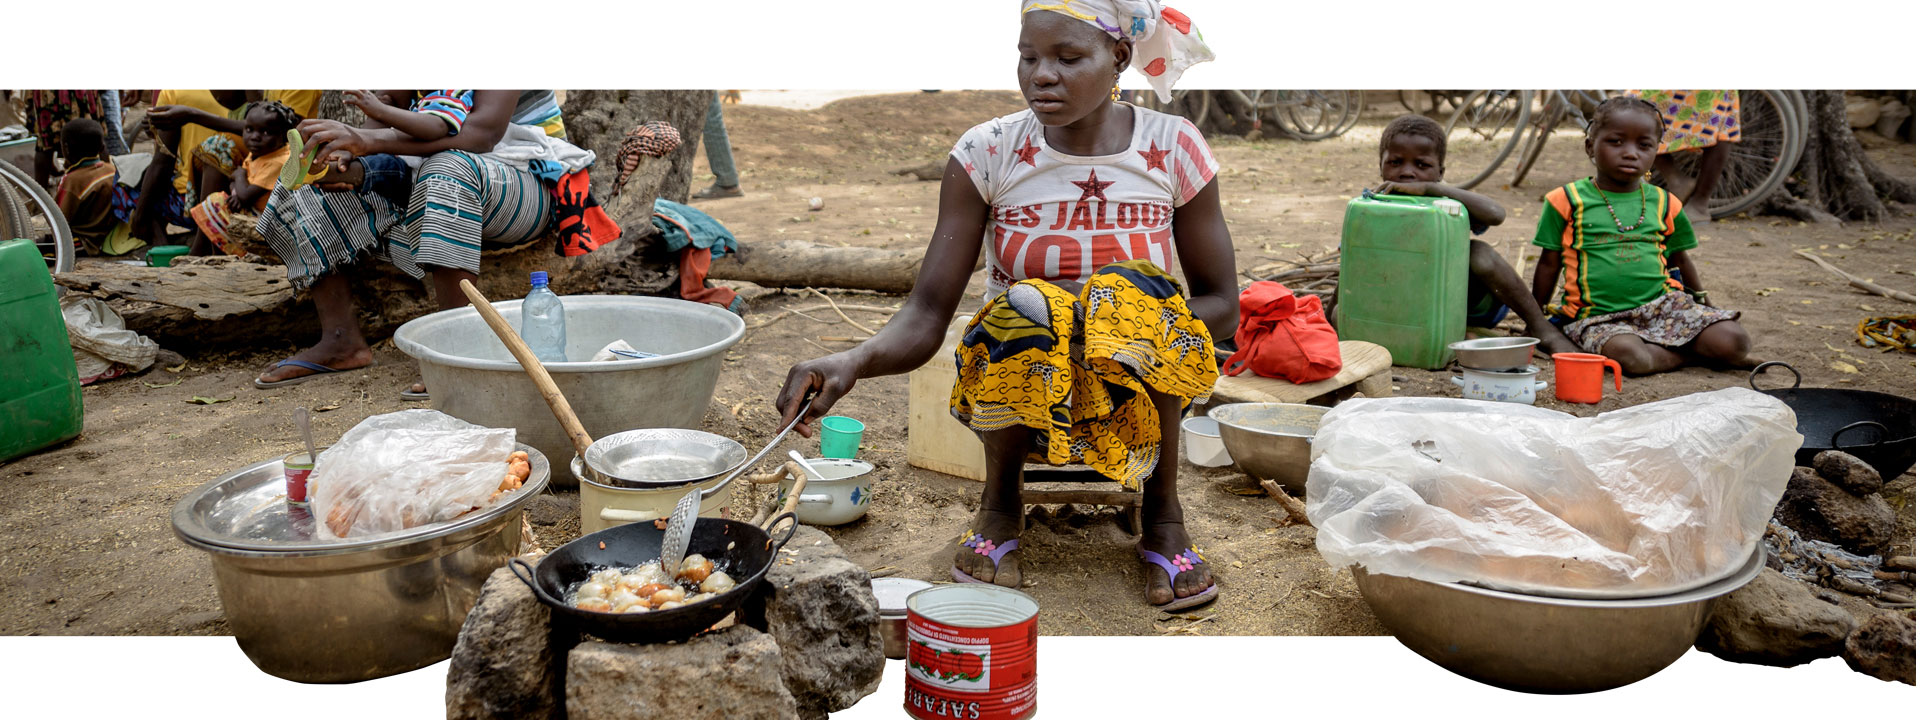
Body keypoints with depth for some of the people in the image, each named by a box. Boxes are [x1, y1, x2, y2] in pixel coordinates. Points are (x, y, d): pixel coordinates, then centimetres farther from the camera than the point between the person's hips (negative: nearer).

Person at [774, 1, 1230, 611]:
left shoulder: (1174, 148, -6)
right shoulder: (986, 153, -9)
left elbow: (1221, 304, -2)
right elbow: (926, 315, -15)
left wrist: (1131, 330, -23)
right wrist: (855, 360, -37)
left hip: (1139, 393, 1)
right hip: (1018, 393, 0)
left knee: (1136, 289, -31)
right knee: (1023, 310, -34)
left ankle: (1162, 506, -8)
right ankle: (1000, 500, -4)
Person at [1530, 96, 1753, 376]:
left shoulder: (1663, 203, 12)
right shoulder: (1567, 201, 2)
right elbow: (1549, 264, 7)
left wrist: (1703, 303, 31)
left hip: (1662, 304, 3)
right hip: (1599, 317, -3)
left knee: (1734, 341, -20)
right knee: (1631, 357, -36)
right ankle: (1689, 352, -9)